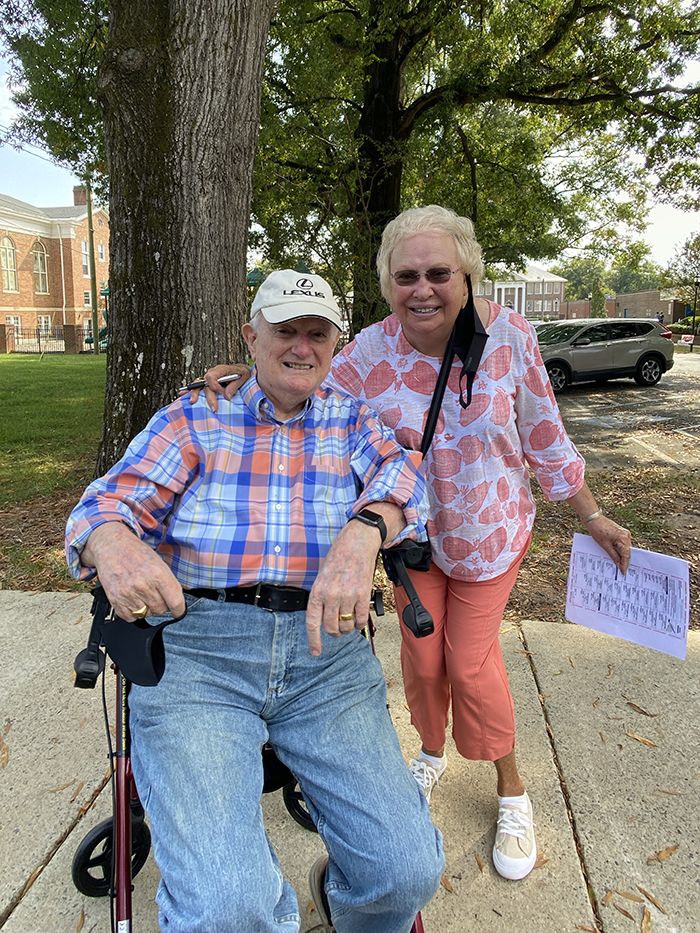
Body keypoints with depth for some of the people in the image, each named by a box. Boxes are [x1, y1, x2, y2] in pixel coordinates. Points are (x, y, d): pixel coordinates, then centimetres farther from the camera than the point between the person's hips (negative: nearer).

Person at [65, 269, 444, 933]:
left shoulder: (352, 421, 15)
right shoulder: (192, 420, 12)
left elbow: (399, 473, -5)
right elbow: (109, 504, 1)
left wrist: (362, 535, -29)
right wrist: (113, 544, -25)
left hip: (325, 650, 2)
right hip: (194, 652, -1)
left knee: (407, 871, -9)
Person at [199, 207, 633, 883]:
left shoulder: (508, 335, -19)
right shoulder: (370, 352, -18)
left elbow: (544, 437, -8)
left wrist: (592, 516, -1)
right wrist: (246, 391, -25)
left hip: (490, 531, -1)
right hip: (410, 531, 1)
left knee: (472, 661, 3)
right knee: (422, 654, 12)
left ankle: (512, 793, 31)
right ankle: (431, 753, 45)